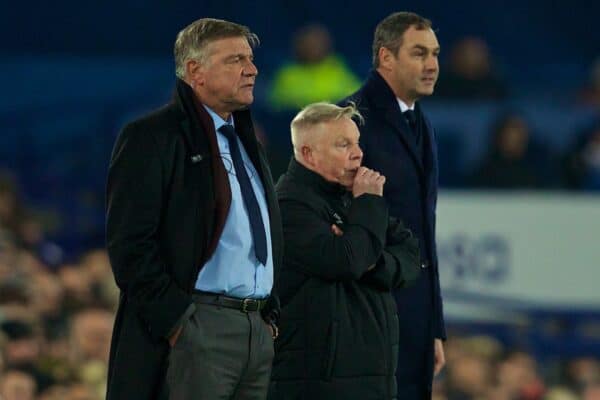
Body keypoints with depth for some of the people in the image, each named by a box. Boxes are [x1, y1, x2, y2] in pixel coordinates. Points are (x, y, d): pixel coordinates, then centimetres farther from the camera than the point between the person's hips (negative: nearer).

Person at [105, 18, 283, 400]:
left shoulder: (246, 140, 21)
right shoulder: (152, 137, -5)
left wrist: (270, 315, 15)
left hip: (259, 330, 8)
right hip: (195, 329, -8)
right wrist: (175, 321, -17)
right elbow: (129, 243, -12)